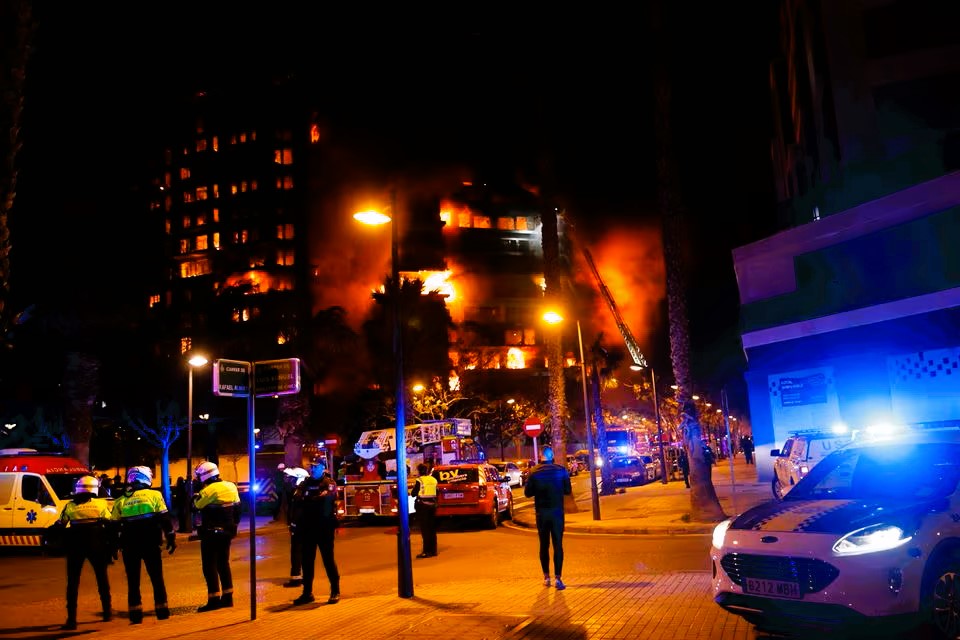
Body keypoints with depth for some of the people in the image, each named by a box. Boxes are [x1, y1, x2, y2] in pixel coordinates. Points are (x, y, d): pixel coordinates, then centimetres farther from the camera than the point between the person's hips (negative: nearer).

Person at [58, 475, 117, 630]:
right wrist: (112, 547, 4)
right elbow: (110, 526, -2)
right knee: (102, 577, 17)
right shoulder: (101, 504, 1)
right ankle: (107, 612, 26)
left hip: (75, 544, 0)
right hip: (96, 544, 0)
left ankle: (71, 619, -3)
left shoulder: (70, 506, 4)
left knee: (73, 581, 5)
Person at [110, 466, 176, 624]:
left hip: (129, 545, 2)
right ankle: (162, 609, 11)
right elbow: (165, 519, -5)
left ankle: (135, 613, 7)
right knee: (157, 578, 10)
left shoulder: (120, 501, 5)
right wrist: (171, 538, 2)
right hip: (150, 544, -2)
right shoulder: (154, 495, -3)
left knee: (133, 580, 9)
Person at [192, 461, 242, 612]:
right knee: (223, 563, 16)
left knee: (209, 565, -1)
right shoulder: (231, 486, 4)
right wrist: (233, 525, 18)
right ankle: (227, 597, 19)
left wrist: (197, 493, 5)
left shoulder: (209, 490, -17)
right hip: (227, 531, 8)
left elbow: (197, 505, -8)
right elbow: (237, 508, 10)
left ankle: (214, 600, -3)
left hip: (212, 533, -8)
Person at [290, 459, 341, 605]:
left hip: (324, 527, -4)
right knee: (307, 560, 9)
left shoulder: (329, 483, 0)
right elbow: (297, 500, -1)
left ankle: (335, 591, 8)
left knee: (328, 559, 0)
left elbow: (324, 498, -19)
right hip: (307, 527, 5)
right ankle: (307, 593, 17)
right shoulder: (304, 484, 13)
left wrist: (306, 501, -11)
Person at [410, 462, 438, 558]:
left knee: (425, 529, -1)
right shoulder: (433, 480, 7)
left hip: (423, 505, -6)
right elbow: (436, 493, 13)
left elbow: (413, 494, -8)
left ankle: (427, 551, -3)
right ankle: (433, 550, 17)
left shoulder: (420, 480, -11)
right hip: (432, 505, 6)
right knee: (432, 529, 13)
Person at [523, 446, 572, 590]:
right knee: (558, 545, 0)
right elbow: (568, 491, -1)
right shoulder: (561, 470, -7)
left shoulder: (533, 472, -6)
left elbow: (528, 493, -2)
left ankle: (546, 577, 18)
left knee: (544, 545, 13)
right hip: (557, 511, -1)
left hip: (541, 512, 1)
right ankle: (558, 578, -8)